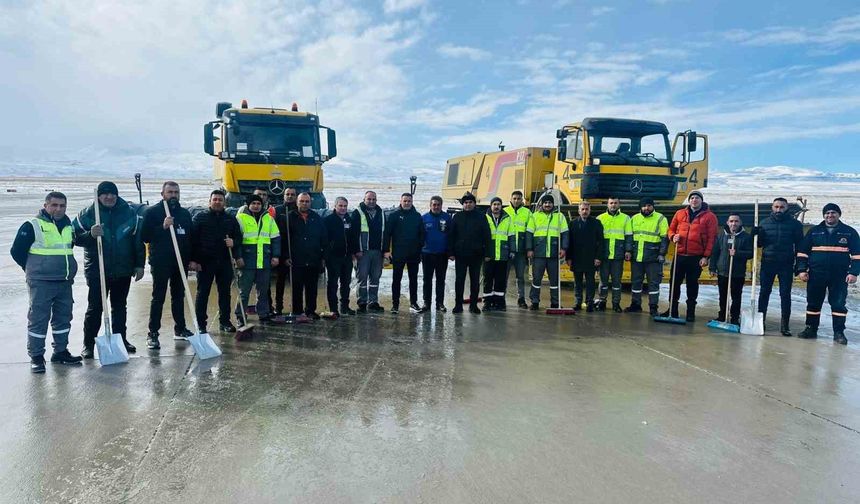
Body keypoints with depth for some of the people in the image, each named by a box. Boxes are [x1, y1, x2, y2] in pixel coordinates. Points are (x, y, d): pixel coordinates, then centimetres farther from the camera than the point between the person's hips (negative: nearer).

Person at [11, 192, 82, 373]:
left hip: (65, 282, 6)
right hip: (41, 283, -6)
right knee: (38, 319, -1)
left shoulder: (68, 226, 10)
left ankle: (61, 351, 24)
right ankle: (36, 357, 8)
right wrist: (33, 269, 1)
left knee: (64, 317, 12)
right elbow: (17, 251, -5)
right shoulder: (32, 226, -9)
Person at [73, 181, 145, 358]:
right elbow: (75, 237, -3)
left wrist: (139, 265, 2)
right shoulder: (88, 214, -3)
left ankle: (121, 339, 25)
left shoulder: (129, 213, 3)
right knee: (95, 308, 0)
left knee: (120, 306, 14)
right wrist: (90, 234, -24)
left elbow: (138, 240, 5)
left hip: (123, 270, 2)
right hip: (97, 271, -2)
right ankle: (88, 344, 10)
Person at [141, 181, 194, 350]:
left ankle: (180, 329, 22)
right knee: (158, 298, -3)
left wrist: (192, 259, 9)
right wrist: (162, 227, -23)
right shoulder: (152, 212, -3)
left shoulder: (185, 214, 12)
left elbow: (191, 237, 15)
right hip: (160, 262, -5)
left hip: (181, 262, 5)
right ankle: (153, 334, 3)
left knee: (179, 296, 13)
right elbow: (144, 236, -10)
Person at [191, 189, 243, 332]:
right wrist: (193, 260, -11)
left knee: (225, 292, 9)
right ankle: (201, 324, 9)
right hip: (205, 261, -3)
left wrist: (233, 242, -8)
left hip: (225, 262, 4)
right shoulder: (200, 217, 1)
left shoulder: (231, 219, 12)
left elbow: (239, 237, 16)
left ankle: (224, 321, 20)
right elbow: (193, 239, -3)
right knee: (202, 293, 2)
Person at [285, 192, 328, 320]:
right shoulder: (290, 217, 4)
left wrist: (323, 256, 5)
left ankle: (310, 310, 18)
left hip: (313, 260, 2)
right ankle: (297, 311, 13)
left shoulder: (317, 218, 11)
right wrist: (287, 256, -6)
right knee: (297, 288, 3)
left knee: (312, 288, 8)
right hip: (296, 260, -2)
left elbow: (324, 238, 11)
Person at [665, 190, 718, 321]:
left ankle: (691, 311, 16)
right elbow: (671, 229, 17)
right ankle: (672, 310, 15)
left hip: (696, 257, -3)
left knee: (692, 284, 6)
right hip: (679, 255, 3)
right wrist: (673, 236, -6)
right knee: (674, 282, 5)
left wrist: (706, 256, -10)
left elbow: (712, 238, -4)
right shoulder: (680, 213, 9)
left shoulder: (709, 216, 0)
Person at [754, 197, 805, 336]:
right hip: (768, 262, 2)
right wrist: (756, 234, -14)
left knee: (785, 294, 2)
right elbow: (759, 243, 8)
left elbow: (799, 244, 1)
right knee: (764, 292, 7)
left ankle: (785, 325, 7)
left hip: (786, 264, -1)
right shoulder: (764, 223, 6)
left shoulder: (794, 224, 1)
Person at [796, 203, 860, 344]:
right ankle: (811, 329, 15)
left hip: (839, 276, -1)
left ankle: (839, 332, 8)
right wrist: (802, 270, -1)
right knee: (813, 302, 6)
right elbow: (802, 252, 8)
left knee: (838, 303, 1)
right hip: (816, 274, 1)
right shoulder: (814, 232, 8)